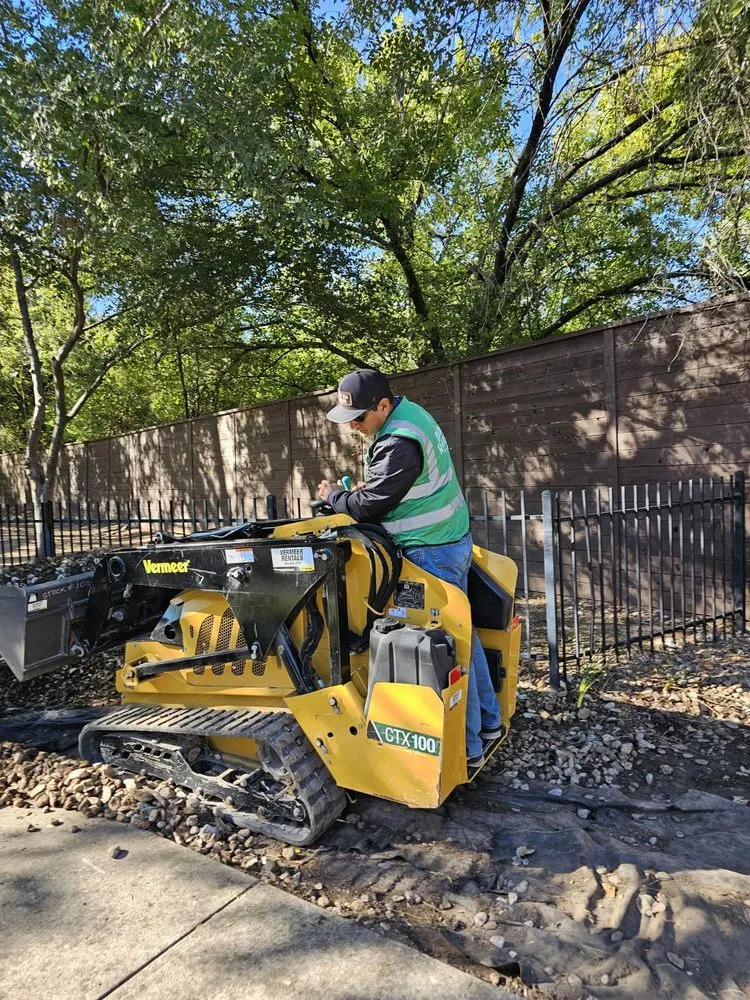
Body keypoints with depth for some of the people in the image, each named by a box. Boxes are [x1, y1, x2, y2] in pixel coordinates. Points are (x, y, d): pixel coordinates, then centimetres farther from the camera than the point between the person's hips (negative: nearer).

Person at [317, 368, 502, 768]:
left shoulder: (399, 444, -24)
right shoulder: (410, 412, 9)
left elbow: (369, 506, -17)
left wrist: (332, 496, 1)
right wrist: (362, 487, 6)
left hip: (433, 553, -11)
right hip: (452, 541, 11)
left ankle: (468, 747, 13)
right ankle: (487, 720, 33)